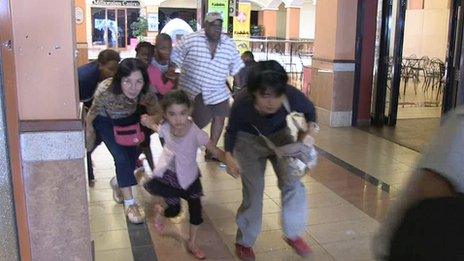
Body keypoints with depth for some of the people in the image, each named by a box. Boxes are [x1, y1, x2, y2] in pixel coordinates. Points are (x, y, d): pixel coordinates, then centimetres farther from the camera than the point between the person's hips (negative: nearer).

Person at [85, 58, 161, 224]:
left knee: (133, 155, 1)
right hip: (105, 121, -3)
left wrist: (150, 119, -40)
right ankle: (129, 203, 1)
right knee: (121, 157, -14)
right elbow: (90, 117, -22)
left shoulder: (147, 92, -33)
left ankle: (118, 182, 34)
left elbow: (157, 114, -15)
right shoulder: (105, 90, -41)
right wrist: (89, 144, -8)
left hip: (129, 118, 3)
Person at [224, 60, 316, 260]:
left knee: (293, 185, -6)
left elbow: (310, 111, -7)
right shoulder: (242, 104, -35)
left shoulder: (293, 96, -32)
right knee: (253, 192, -3)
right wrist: (228, 155, -27)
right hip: (249, 141, -2)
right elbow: (231, 130, -12)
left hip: (280, 137, 2)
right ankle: (244, 242, 20)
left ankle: (294, 234, 19)